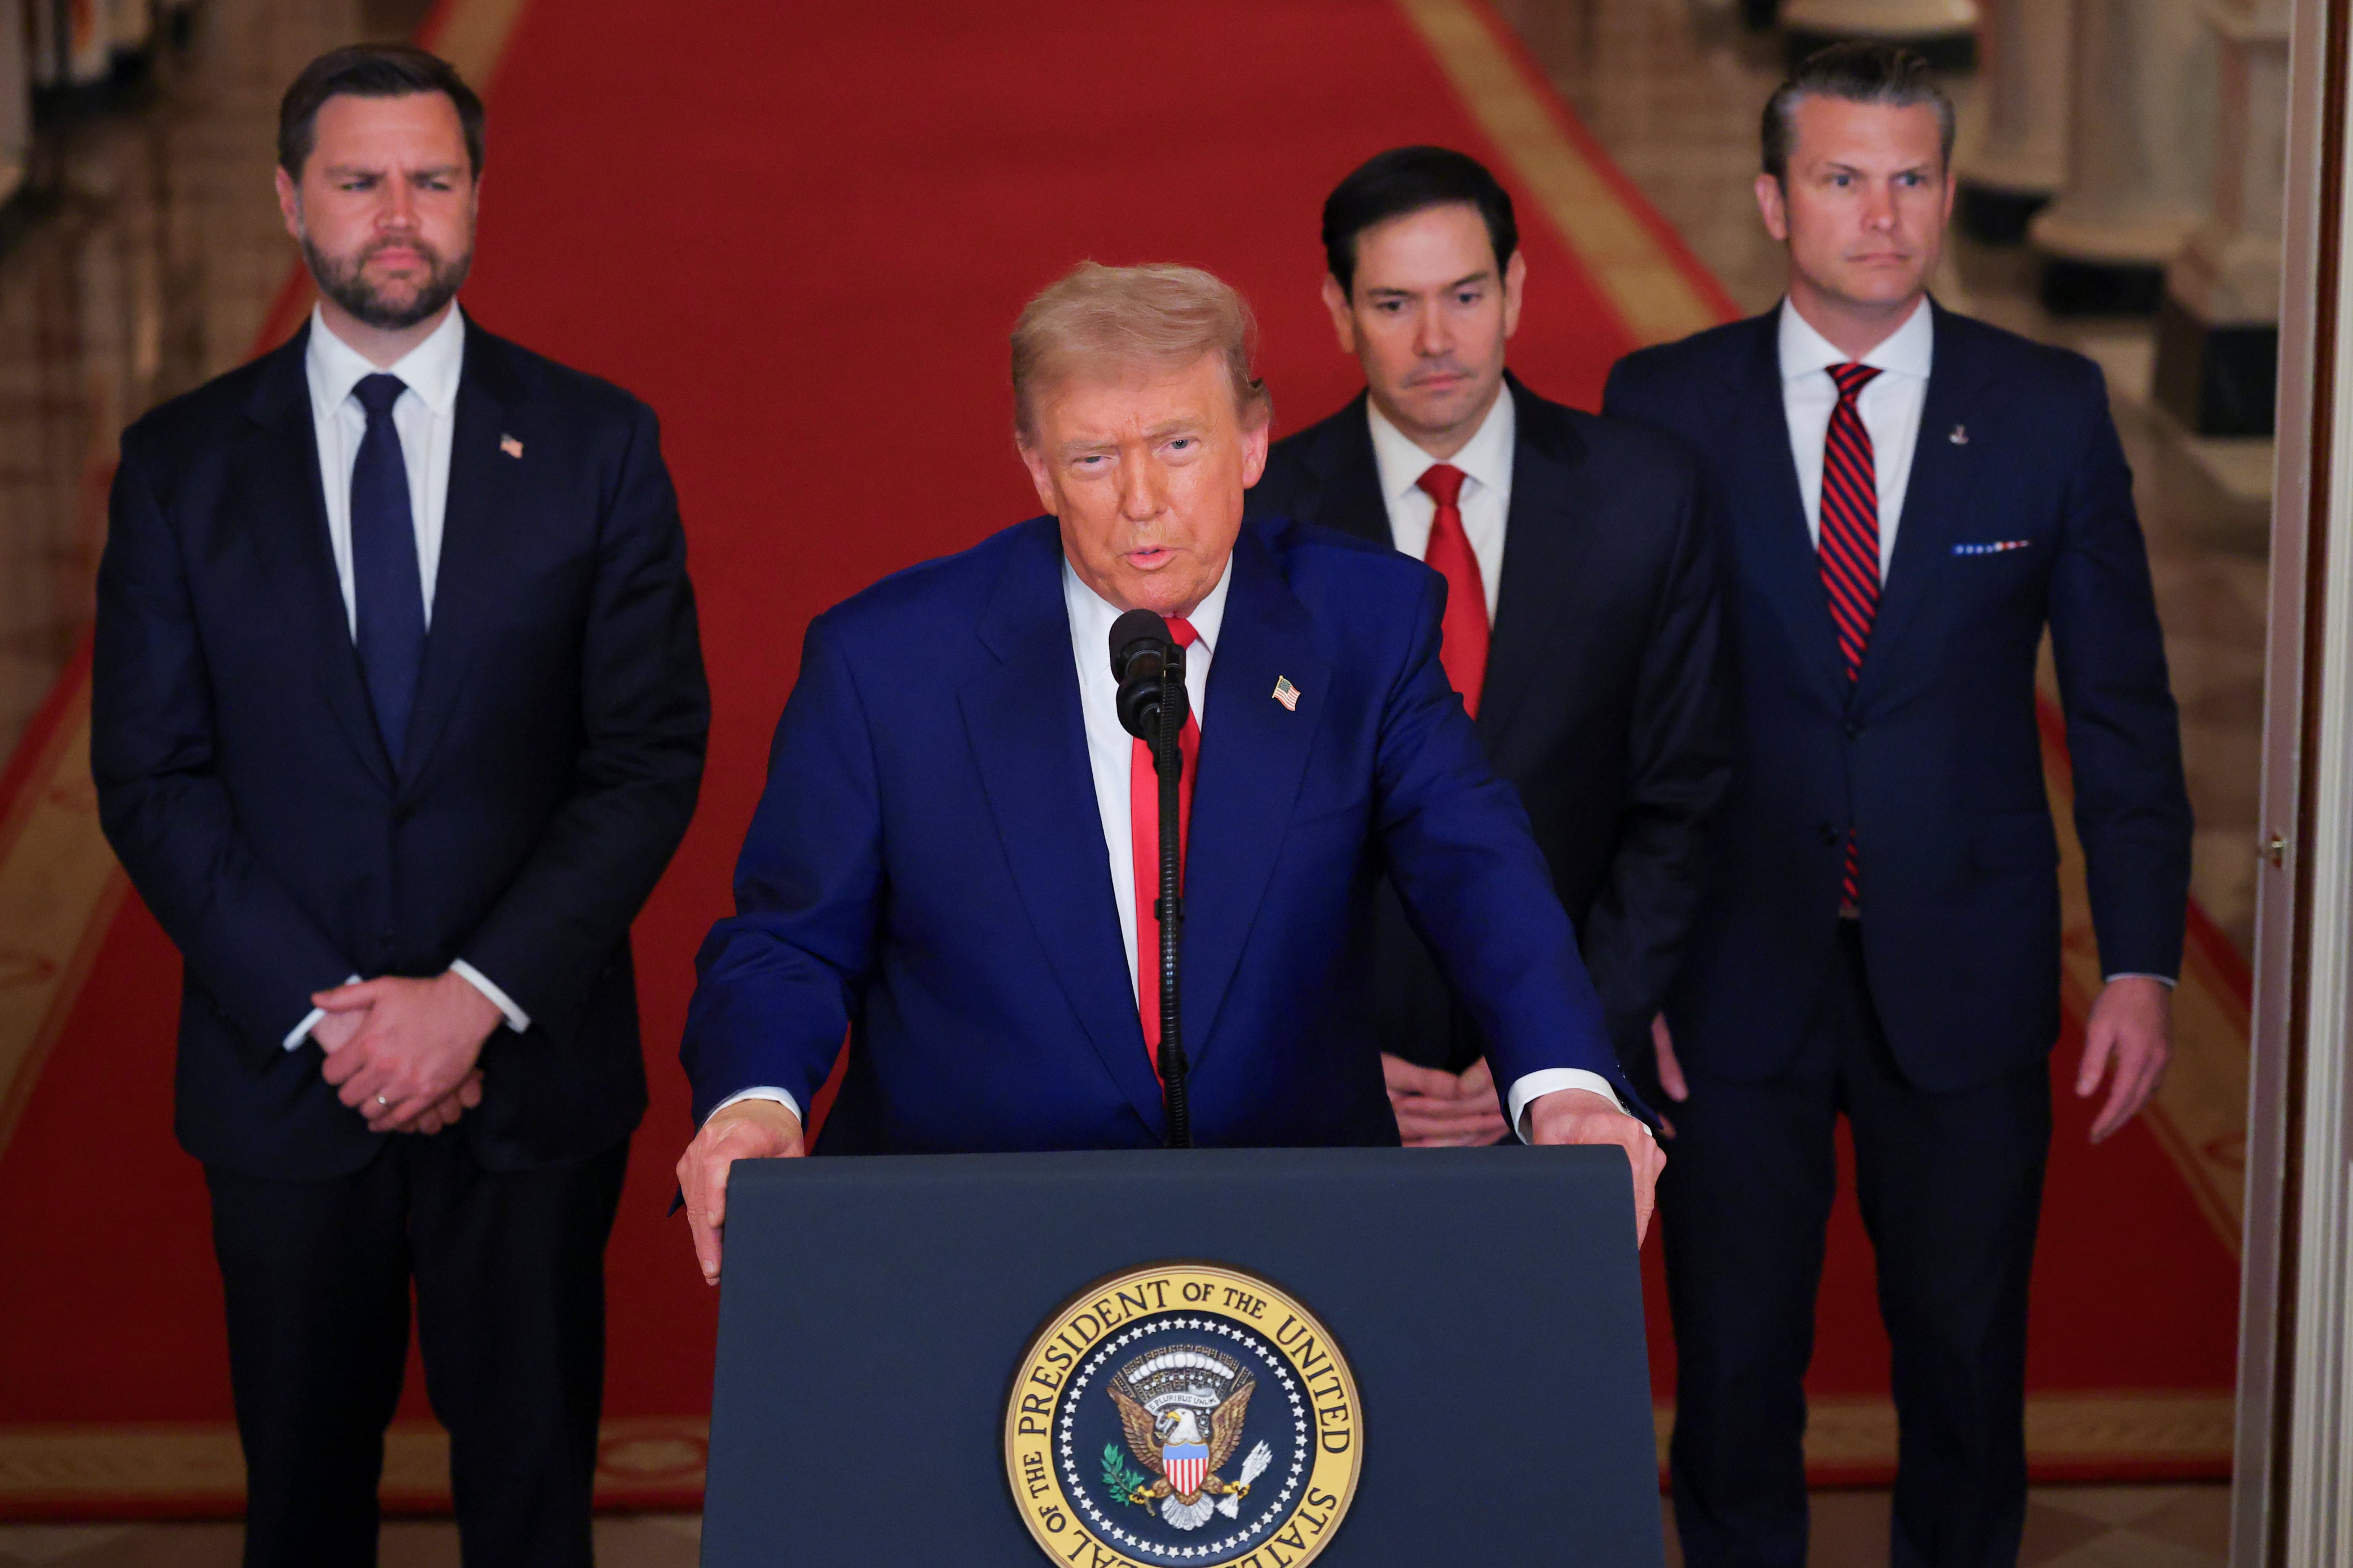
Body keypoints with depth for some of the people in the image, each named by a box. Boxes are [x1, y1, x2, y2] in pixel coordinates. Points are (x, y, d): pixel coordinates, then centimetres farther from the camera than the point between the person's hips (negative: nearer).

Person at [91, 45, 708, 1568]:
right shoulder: (182, 462, 2)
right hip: (284, 1077, 1)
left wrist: (478, 997, -14)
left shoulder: (596, 442, 0)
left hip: (533, 1068, 0)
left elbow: (654, 756, -4)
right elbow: (151, 776, -1)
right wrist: (322, 1013, -12)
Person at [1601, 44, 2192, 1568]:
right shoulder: (1662, 407, -2)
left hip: (1965, 974, 1)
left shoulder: (2051, 407, 0)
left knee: (1966, 1343, 11)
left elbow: (2122, 702, 3)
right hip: (1733, 972, 0)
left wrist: (2142, 959, -3)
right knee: (1735, 1353, 9)